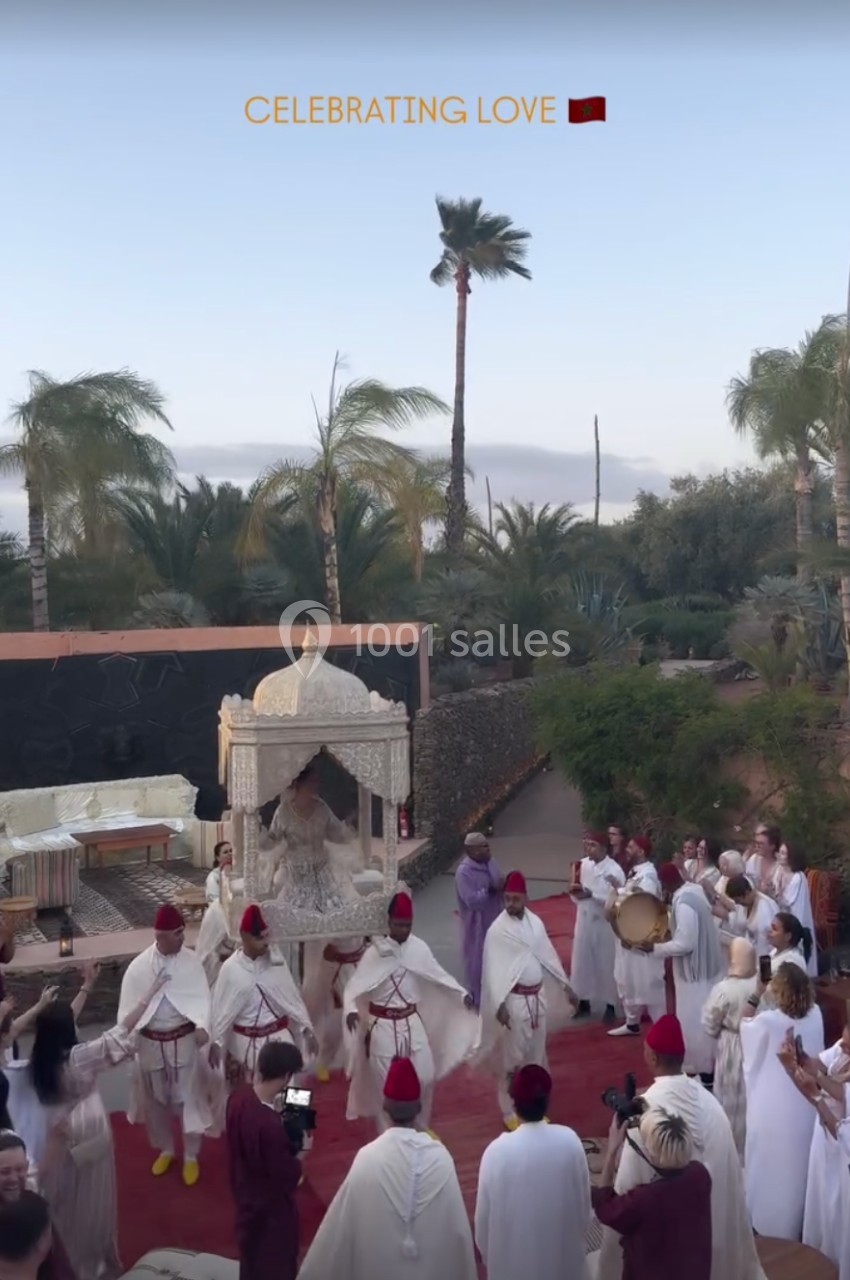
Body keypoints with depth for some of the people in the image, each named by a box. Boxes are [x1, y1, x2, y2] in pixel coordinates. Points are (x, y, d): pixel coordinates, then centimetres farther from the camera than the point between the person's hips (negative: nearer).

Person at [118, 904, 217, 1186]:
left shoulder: (191, 961, -9)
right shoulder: (139, 966, -9)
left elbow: (202, 997, -12)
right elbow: (128, 1005, -4)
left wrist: (203, 1026, -28)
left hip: (184, 1040, -1)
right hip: (151, 1043, 1)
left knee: (188, 1098, 5)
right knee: (156, 1100, 16)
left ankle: (191, 1156, 24)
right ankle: (165, 1149, 39)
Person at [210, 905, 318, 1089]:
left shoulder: (277, 962, -6)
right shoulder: (231, 968, -11)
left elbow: (293, 997, -1)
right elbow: (221, 1007, -4)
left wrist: (306, 1028, -3)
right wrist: (215, 1042, -6)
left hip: (278, 1038, 1)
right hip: (245, 1042, -1)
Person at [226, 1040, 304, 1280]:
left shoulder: (239, 1096, -16)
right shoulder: (271, 1126, -40)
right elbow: (286, 1177, -27)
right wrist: (300, 1153, -11)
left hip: (245, 1191, 7)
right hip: (270, 1202, -7)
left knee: (251, 1247, 31)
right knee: (277, 1260, 19)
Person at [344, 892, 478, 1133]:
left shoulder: (419, 948, -4)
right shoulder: (375, 951, -14)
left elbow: (438, 974, 7)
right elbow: (355, 985, -15)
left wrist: (462, 993, -4)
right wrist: (351, 1009, -33)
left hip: (412, 1022, 3)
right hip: (383, 1025, -3)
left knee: (424, 1077, 6)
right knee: (386, 1083, 4)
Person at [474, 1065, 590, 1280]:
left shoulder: (498, 1151, -24)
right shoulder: (570, 1141, -17)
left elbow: (485, 1214, -11)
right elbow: (584, 1201, -2)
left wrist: (487, 1253, 7)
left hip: (515, 1253, -2)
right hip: (563, 1246, 2)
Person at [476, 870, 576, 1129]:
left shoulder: (535, 923, 1)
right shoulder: (497, 930, -15)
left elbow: (549, 956, 11)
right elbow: (493, 969, -16)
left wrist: (566, 986, 13)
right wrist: (499, 1003, -22)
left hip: (539, 996, 5)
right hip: (514, 1000, -5)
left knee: (536, 1055, 15)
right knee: (512, 1057, 1)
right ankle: (509, 1111, 15)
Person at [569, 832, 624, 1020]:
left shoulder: (614, 870, -15)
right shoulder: (583, 864, 2)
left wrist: (591, 894, -26)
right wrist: (576, 893, -13)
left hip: (605, 923, -5)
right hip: (584, 920, 5)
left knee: (606, 964, 5)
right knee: (582, 961, 11)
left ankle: (610, 1005, 18)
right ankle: (584, 1001, 25)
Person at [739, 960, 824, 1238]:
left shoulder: (767, 1021, -28)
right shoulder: (815, 1014, -14)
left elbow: (745, 1024, -5)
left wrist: (756, 994, -7)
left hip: (774, 1110, -4)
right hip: (805, 1106, 5)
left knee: (771, 1165, 15)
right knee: (798, 1163, 23)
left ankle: (767, 1222, 32)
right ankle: (796, 1221, 41)